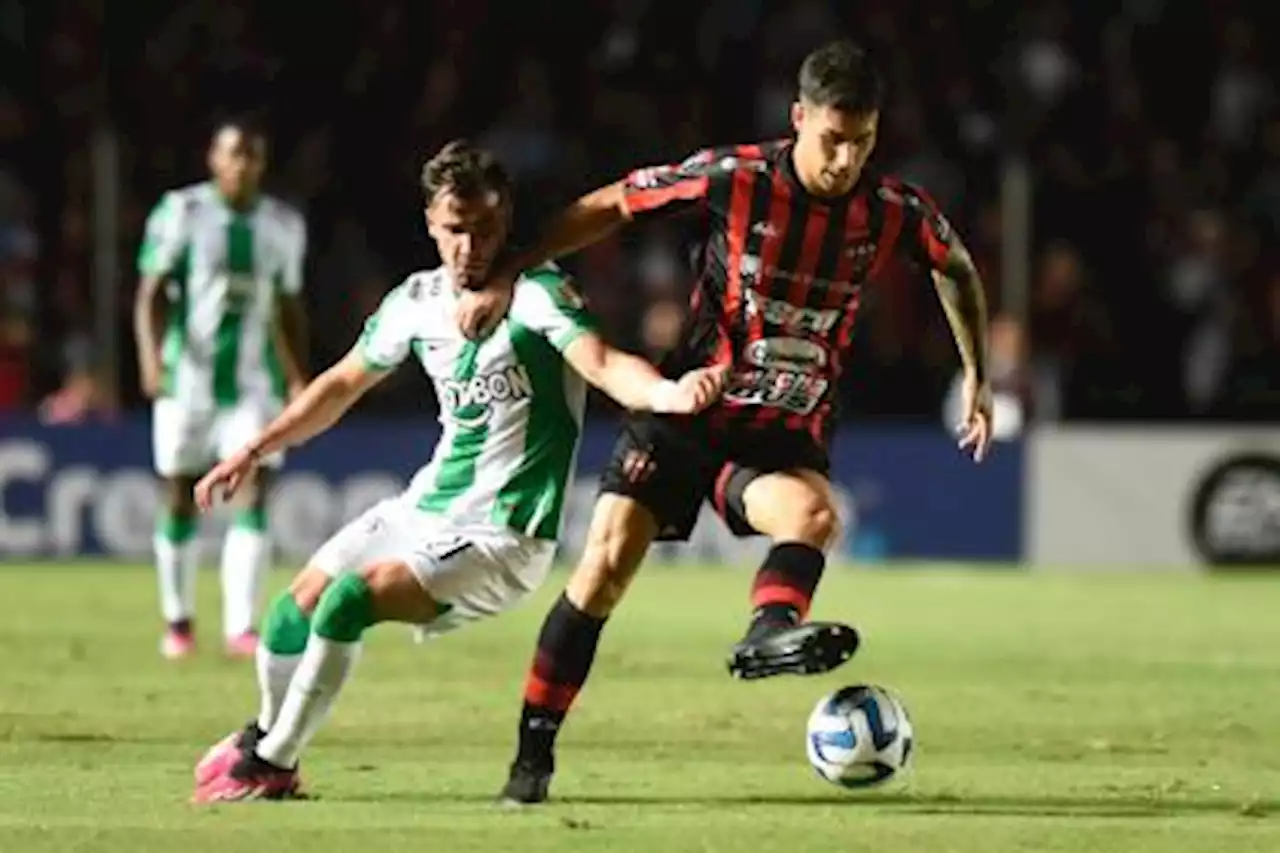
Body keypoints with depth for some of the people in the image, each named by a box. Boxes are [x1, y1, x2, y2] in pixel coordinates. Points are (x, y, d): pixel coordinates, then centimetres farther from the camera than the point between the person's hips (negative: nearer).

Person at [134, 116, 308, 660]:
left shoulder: (284, 225, 8)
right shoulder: (180, 212, -4)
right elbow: (152, 294, -7)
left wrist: (298, 378, 13)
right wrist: (152, 356, -21)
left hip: (254, 382, 2)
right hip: (188, 377, -2)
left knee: (254, 497, -12)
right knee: (180, 499, 6)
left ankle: (241, 625, -14)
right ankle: (178, 621, 22)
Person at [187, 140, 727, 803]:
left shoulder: (535, 294, -17)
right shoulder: (417, 301, 3)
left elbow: (601, 363, -35)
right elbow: (344, 383, 19)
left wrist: (665, 393, -56)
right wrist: (254, 451, 18)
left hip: (499, 539, -7)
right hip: (424, 508, 7)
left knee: (350, 599, -23)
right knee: (294, 611, 7)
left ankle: (269, 767, -4)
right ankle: (266, 734, 38)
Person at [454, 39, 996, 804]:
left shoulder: (896, 212, -8)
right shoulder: (733, 179, -15)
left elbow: (958, 268, 16)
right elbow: (609, 207, -3)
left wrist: (978, 377, 16)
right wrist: (506, 278, -5)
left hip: (786, 436, 2)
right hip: (688, 410, -2)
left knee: (817, 516, -32)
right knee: (607, 564, -10)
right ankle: (534, 751, 1)